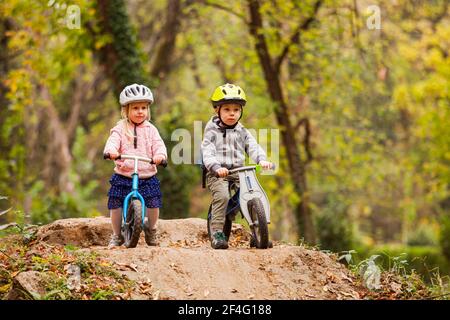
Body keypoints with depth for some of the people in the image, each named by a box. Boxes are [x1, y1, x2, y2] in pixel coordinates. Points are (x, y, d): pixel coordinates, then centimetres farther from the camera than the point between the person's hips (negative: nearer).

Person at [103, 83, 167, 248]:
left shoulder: (150, 129, 7)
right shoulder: (120, 129, 3)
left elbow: (158, 144, -4)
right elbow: (113, 141, -13)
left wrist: (160, 154, -27)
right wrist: (111, 150, -36)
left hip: (147, 176, 1)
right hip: (123, 175, -1)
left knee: (154, 204, -8)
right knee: (116, 204, -4)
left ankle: (151, 230, 20)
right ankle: (116, 235, 17)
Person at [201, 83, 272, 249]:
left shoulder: (242, 132, 14)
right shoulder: (212, 131, 1)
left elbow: (253, 147, 3)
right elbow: (207, 152, -12)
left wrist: (262, 160, -19)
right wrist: (216, 167, -30)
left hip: (238, 172, 4)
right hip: (217, 174, -4)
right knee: (222, 195, -30)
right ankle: (217, 232, -21)